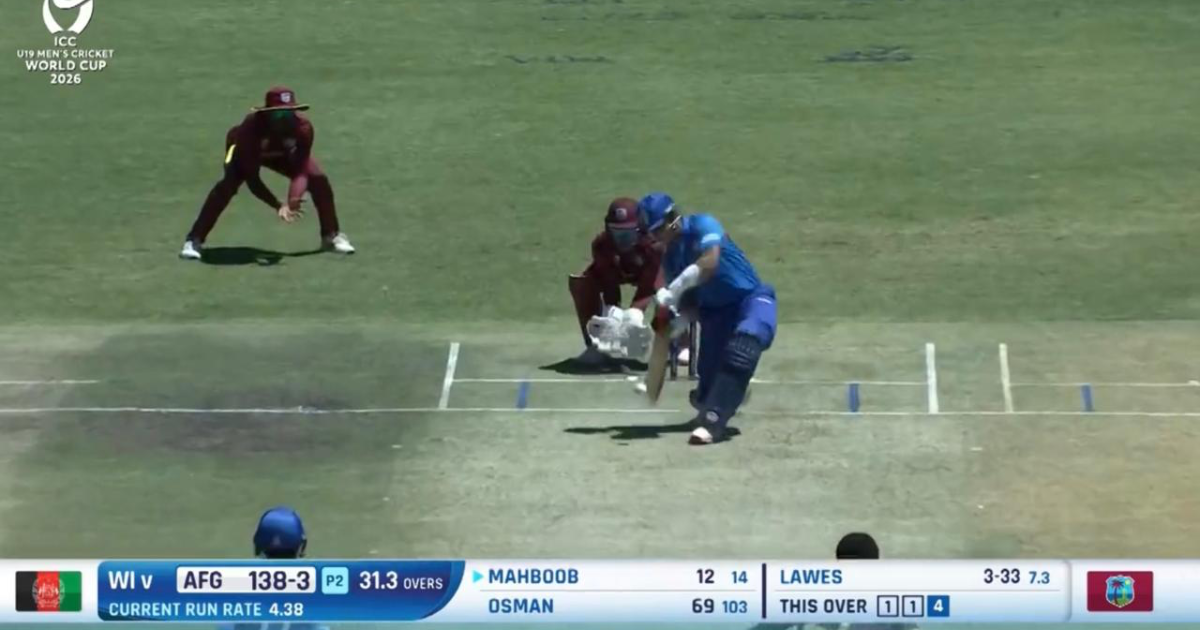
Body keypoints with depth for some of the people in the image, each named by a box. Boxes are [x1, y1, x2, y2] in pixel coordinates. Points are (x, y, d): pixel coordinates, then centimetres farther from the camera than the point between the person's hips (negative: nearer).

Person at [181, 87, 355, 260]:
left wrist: (294, 199, -54)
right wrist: (278, 206, -51)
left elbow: (301, 171, -33)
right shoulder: (251, 127, -43)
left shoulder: (303, 127, -35)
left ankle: (332, 235, 10)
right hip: (246, 151, -3)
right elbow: (252, 179, -40)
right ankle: (194, 240, -28)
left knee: (318, 178, -13)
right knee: (229, 183, -31)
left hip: (283, 154, 3)